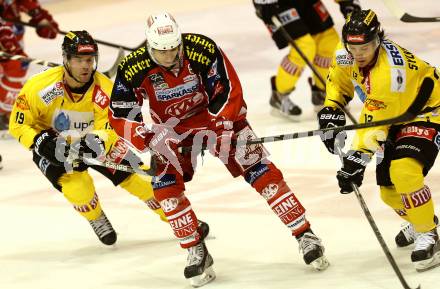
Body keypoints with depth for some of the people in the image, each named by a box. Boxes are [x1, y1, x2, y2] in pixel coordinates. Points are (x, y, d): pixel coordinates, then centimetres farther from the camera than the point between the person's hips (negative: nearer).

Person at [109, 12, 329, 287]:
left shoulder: (204, 49, -27)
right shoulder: (133, 69, -23)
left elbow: (228, 92, -19)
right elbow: (120, 116, -17)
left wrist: (221, 131, -27)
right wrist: (150, 137, -31)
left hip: (216, 114, -1)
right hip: (171, 128, 2)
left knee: (257, 167, -11)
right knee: (165, 184, -18)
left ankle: (305, 236, -4)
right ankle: (197, 253, -6)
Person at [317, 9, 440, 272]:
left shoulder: (390, 71, -37)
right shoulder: (348, 56, -14)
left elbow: (373, 123, -37)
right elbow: (339, 78, 11)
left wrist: (358, 157, -38)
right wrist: (331, 110, 0)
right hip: (393, 118, 8)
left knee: (404, 172, -31)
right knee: (389, 191, 7)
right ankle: (419, 220, 38)